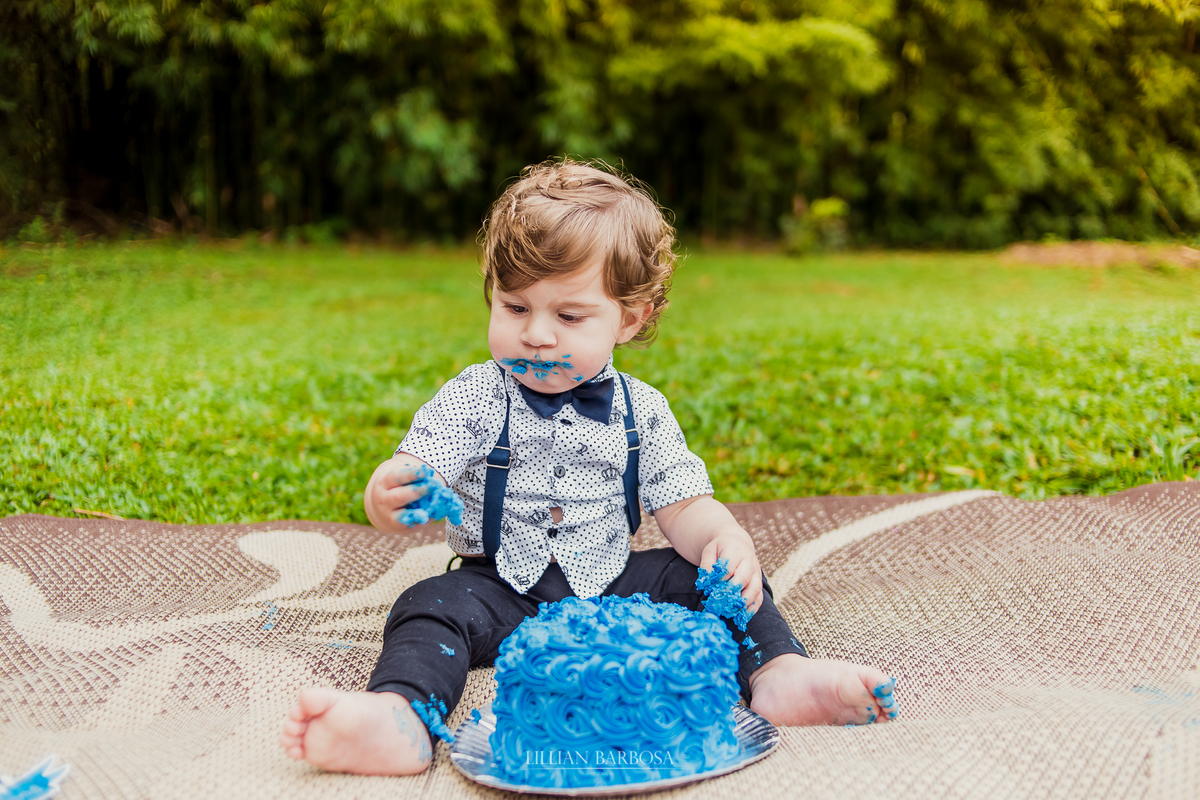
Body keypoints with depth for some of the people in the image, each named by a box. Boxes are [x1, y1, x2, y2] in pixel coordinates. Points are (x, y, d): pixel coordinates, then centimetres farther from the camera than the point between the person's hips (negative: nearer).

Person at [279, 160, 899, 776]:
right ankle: (400, 717, -54)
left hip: (612, 585, 3)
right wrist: (388, 499, -43)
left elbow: (683, 507, 1)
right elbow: (415, 481, -17)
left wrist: (726, 539, -23)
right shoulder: (472, 399, -6)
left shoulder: (640, 410, 1)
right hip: (503, 591, -2)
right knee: (429, 608, -29)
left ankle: (777, 673, -25)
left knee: (717, 575, -12)